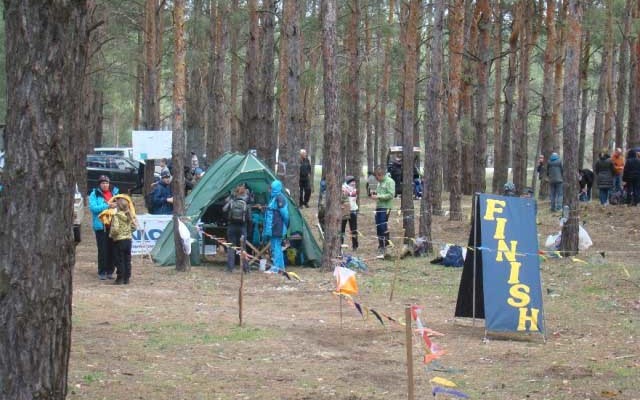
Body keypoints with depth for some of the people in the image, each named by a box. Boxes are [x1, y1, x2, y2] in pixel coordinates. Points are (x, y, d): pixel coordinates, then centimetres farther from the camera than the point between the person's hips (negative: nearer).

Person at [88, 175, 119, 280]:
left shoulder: (115, 192, 12)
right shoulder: (94, 194, 1)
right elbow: (93, 208, -12)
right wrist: (107, 206, -19)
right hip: (101, 226, -3)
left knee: (112, 249, 5)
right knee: (102, 249, -5)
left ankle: (110, 271, 13)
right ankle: (102, 272, 1)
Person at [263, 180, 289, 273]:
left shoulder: (279, 198, -14)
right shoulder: (273, 197, 17)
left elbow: (284, 213, -16)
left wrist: (286, 224, -7)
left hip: (277, 228, -10)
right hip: (273, 228, 10)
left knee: (275, 247, -11)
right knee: (277, 246, 15)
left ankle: (276, 267, -11)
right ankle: (281, 267, 22)